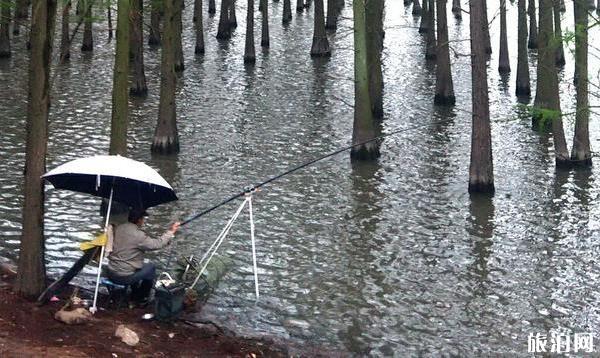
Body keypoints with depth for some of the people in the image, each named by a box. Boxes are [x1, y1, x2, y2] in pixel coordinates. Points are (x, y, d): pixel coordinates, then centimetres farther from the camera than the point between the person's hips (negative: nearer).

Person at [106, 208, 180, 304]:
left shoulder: (118, 228, 1)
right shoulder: (138, 235, -19)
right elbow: (157, 244, -10)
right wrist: (171, 232, 3)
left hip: (110, 273, 7)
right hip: (124, 277, -7)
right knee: (151, 267, 18)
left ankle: (135, 295, 41)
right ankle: (142, 298, 28)